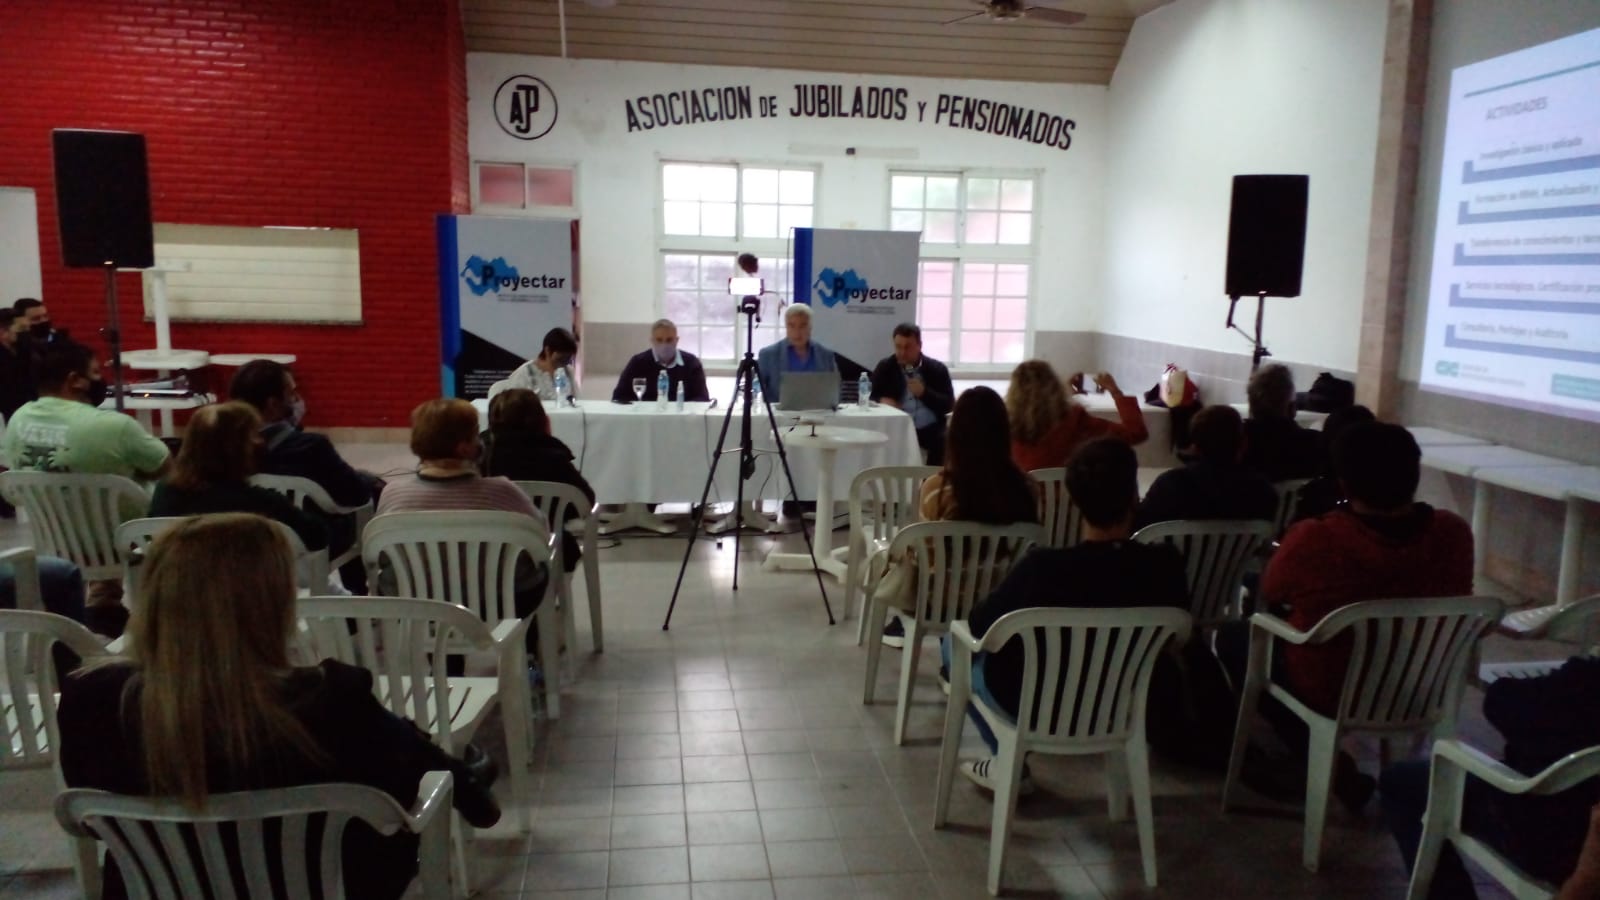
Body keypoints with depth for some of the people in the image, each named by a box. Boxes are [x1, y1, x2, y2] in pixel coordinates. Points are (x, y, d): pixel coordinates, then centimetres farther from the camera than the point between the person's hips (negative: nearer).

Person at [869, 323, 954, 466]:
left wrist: (924, 393, -15)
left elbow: (948, 405, 1)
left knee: (944, 442, -30)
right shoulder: (884, 367, 9)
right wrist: (882, 400, -14)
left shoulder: (937, 369, 6)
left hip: (930, 430, 0)